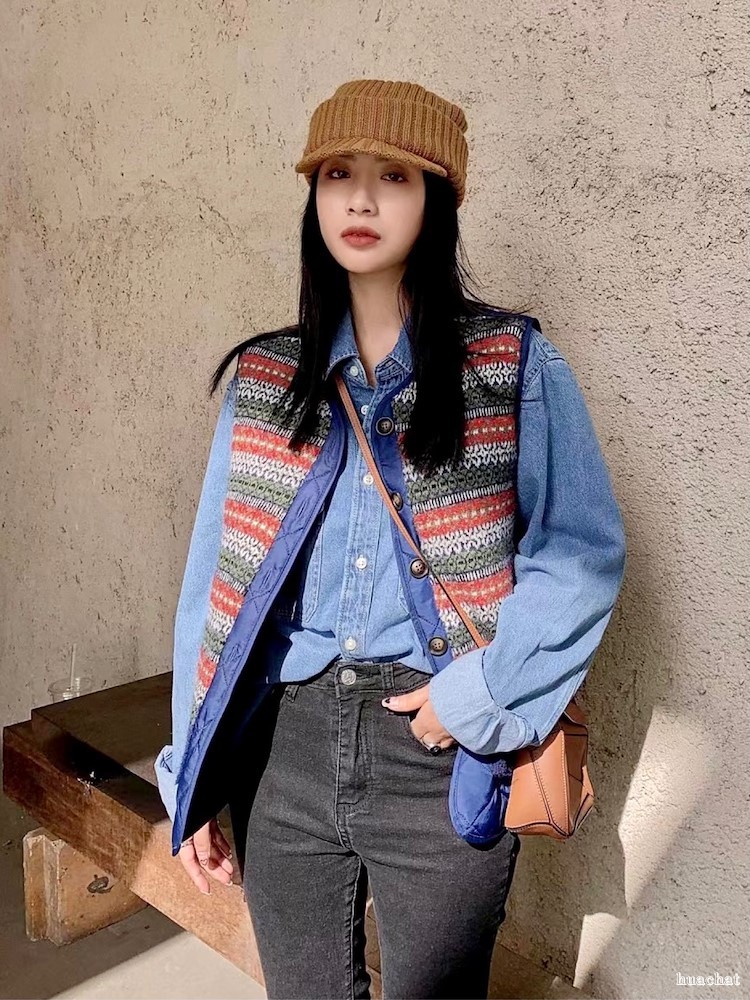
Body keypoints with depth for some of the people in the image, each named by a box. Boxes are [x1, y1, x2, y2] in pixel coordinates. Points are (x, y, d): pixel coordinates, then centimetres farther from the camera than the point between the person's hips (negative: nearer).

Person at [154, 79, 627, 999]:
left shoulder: (515, 366, -2)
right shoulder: (262, 378, 6)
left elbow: (584, 552, -5)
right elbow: (216, 581, 5)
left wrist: (478, 694, -15)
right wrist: (193, 779, 3)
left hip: (440, 753, -2)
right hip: (284, 745, 3)